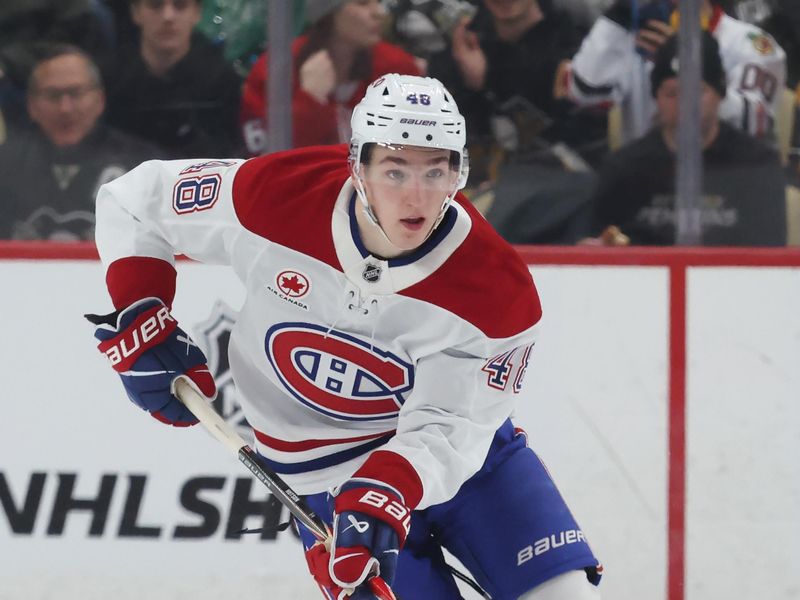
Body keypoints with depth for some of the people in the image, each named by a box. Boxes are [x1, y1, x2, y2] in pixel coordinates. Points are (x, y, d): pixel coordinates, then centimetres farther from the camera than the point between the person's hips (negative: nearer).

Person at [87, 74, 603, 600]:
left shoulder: (496, 290, -23)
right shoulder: (275, 196, -23)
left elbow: (445, 430, -23)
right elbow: (132, 203, -8)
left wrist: (382, 499, -41)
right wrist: (140, 331, -12)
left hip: (462, 447, 1)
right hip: (328, 471, -1)